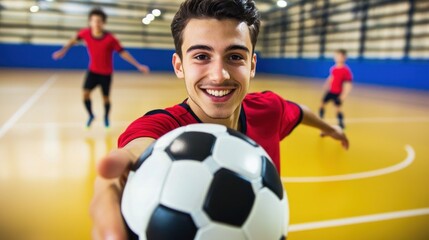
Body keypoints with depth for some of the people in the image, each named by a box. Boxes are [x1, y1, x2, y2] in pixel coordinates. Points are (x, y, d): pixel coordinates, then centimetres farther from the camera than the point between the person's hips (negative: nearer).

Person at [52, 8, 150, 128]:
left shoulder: (110, 39, -24)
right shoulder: (85, 33, -15)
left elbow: (123, 52, -19)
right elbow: (75, 39, 7)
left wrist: (138, 66, -22)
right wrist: (63, 50, 9)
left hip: (106, 72, -2)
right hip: (93, 70, 2)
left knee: (106, 97, 6)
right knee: (85, 93, -11)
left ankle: (106, 117, 35)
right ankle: (91, 115, 16)